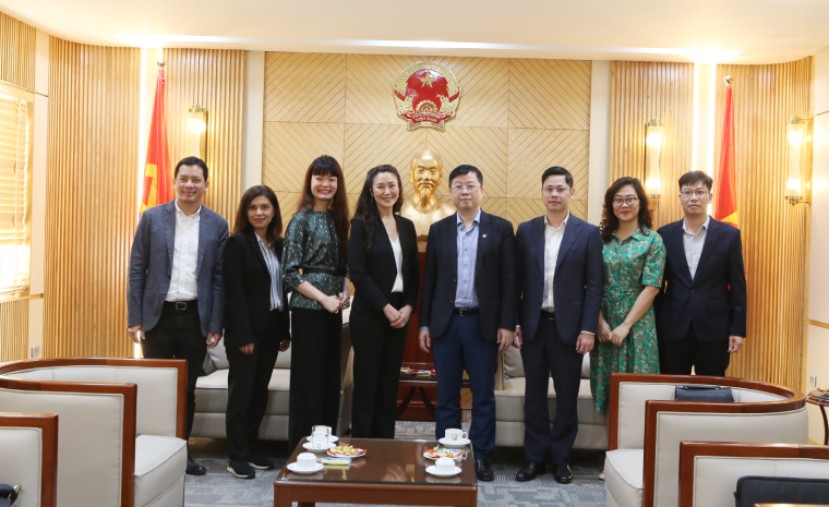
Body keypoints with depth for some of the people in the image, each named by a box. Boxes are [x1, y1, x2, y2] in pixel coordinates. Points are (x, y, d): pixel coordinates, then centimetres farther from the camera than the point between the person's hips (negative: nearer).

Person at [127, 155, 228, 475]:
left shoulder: (217, 225, 2)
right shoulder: (152, 218, 0)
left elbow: (219, 278, 1)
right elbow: (136, 270, 0)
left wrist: (215, 325, -3)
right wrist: (134, 319, -5)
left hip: (195, 317, 1)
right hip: (158, 316, -1)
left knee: (187, 389, 11)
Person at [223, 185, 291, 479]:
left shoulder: (278, 244, 11)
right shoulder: (237, 243, -8)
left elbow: (282, 289, 12)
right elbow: (234, 292, -14)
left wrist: (286, 330, 10)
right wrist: (243, 335, -18)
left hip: (271, 329, 6)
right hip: (245, 330, -6)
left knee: (260, 391, 12)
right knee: (242, 391, 0)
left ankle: (251, 449, 24)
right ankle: (237, 457, 9)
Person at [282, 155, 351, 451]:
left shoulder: (339, 219, 12)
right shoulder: (301, 219, -6)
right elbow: (290, 273, -11)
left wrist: (344, 293, -1)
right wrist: (324, 298, -15)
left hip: (333, 309, 6)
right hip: (308, 308, -6)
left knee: (330, 377, 11)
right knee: (308, 378, -1)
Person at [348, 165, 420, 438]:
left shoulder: (407, 226, 11)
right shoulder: (362, 224, -5)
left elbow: (413, 273, 11)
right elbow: (357, 273, -12)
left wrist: (408, 307, -4)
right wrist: (386, 308, -14)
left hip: (400, 314, 5)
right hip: (369, 314, -5)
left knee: (390, 384, 10)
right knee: (367, 383, 1)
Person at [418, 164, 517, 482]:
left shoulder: (501, 228, 2)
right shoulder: (438, 229, 8)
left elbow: (509, 280, -1)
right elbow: (429, 280, 8)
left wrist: (507, 324, -7)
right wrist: (424, 323, 5)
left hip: (483, 323, -2)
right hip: (445, 322, 2)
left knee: (483, 394, 6)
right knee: (446, 394, 9)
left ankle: (480, 456, 18)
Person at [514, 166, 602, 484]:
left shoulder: (588, 233, 0)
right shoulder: (526, 231, 5)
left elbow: (593, 286, -3)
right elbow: (517, 281, 5)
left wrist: (588, 329, -9)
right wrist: (514, 323, 0)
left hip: (568, 326, -1)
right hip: (532, 324, 2)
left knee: (567, 397, 7)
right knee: (534, 395, 9)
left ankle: (560, 458, 21)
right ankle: (534, 457, 19)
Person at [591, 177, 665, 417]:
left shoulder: (653, 240, -2)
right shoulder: (601, 238, 5)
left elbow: (651, 288, -9)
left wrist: (625, 325, -13)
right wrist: (601, 322, -8)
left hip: (637, 324, -3)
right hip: (604, 323, 3)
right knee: (606, 382, 8)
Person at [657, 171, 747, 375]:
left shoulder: (729, 235, 1)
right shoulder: (665, 235, 4)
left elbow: (737, 286, 1)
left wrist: (738, 330, -3)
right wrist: (654, 325, 5)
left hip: (714, 329, -1)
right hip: (672, 329, 1)